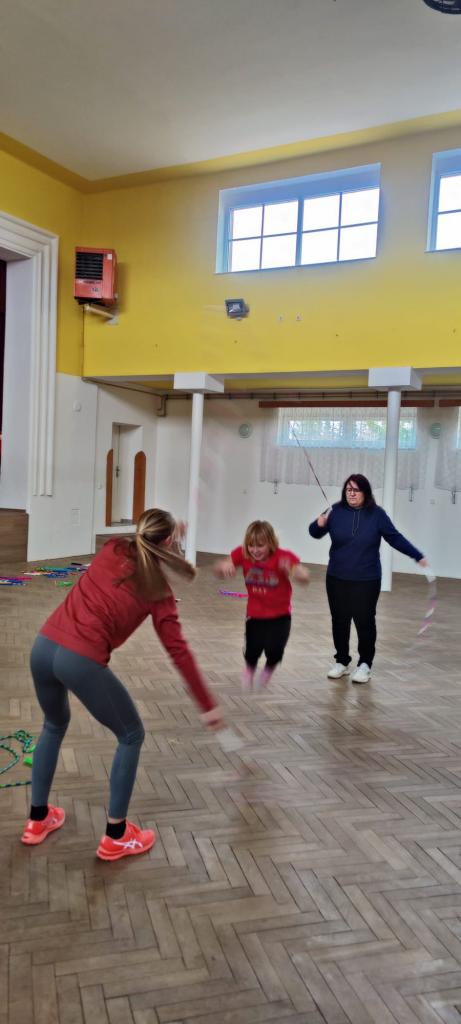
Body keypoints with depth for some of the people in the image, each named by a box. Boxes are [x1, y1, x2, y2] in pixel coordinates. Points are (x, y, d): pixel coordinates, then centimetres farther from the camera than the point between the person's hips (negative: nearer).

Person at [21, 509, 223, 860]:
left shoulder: (113, 550, 8)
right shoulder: (158, 590, -1)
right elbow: (179, 652, 0)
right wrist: (208, 705, 6)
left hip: (44, 645, 6)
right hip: (82, 661, -6)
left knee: (55, 724, 32)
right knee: (131, 735, 17)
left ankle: (38, 819, 42)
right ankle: (116, 837, 24)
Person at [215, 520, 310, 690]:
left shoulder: (283, 556, -23)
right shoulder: (242, 553, -14)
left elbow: (305, 578, -34)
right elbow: (218, 570, -10)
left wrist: (291, 569, -56)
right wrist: (224, 567, -34)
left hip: (280, 615, -2)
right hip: (255, 614, 2)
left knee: (274, 651, -15)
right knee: (252, 651, -5)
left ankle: (268, 669, 24)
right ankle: (249, 669, 34)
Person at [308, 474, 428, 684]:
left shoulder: (377, 514, -5)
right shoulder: (336, 511, -4)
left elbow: (395, 538, 1)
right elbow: (315, 533, -2)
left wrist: (418, 556, -2)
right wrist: (319, 524, -26)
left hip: (366, 581, -2)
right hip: (337, 579, 2)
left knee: (364, 622, 2)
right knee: (339, 621, 9)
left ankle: (365, 664, 17)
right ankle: (342, 662, 24)